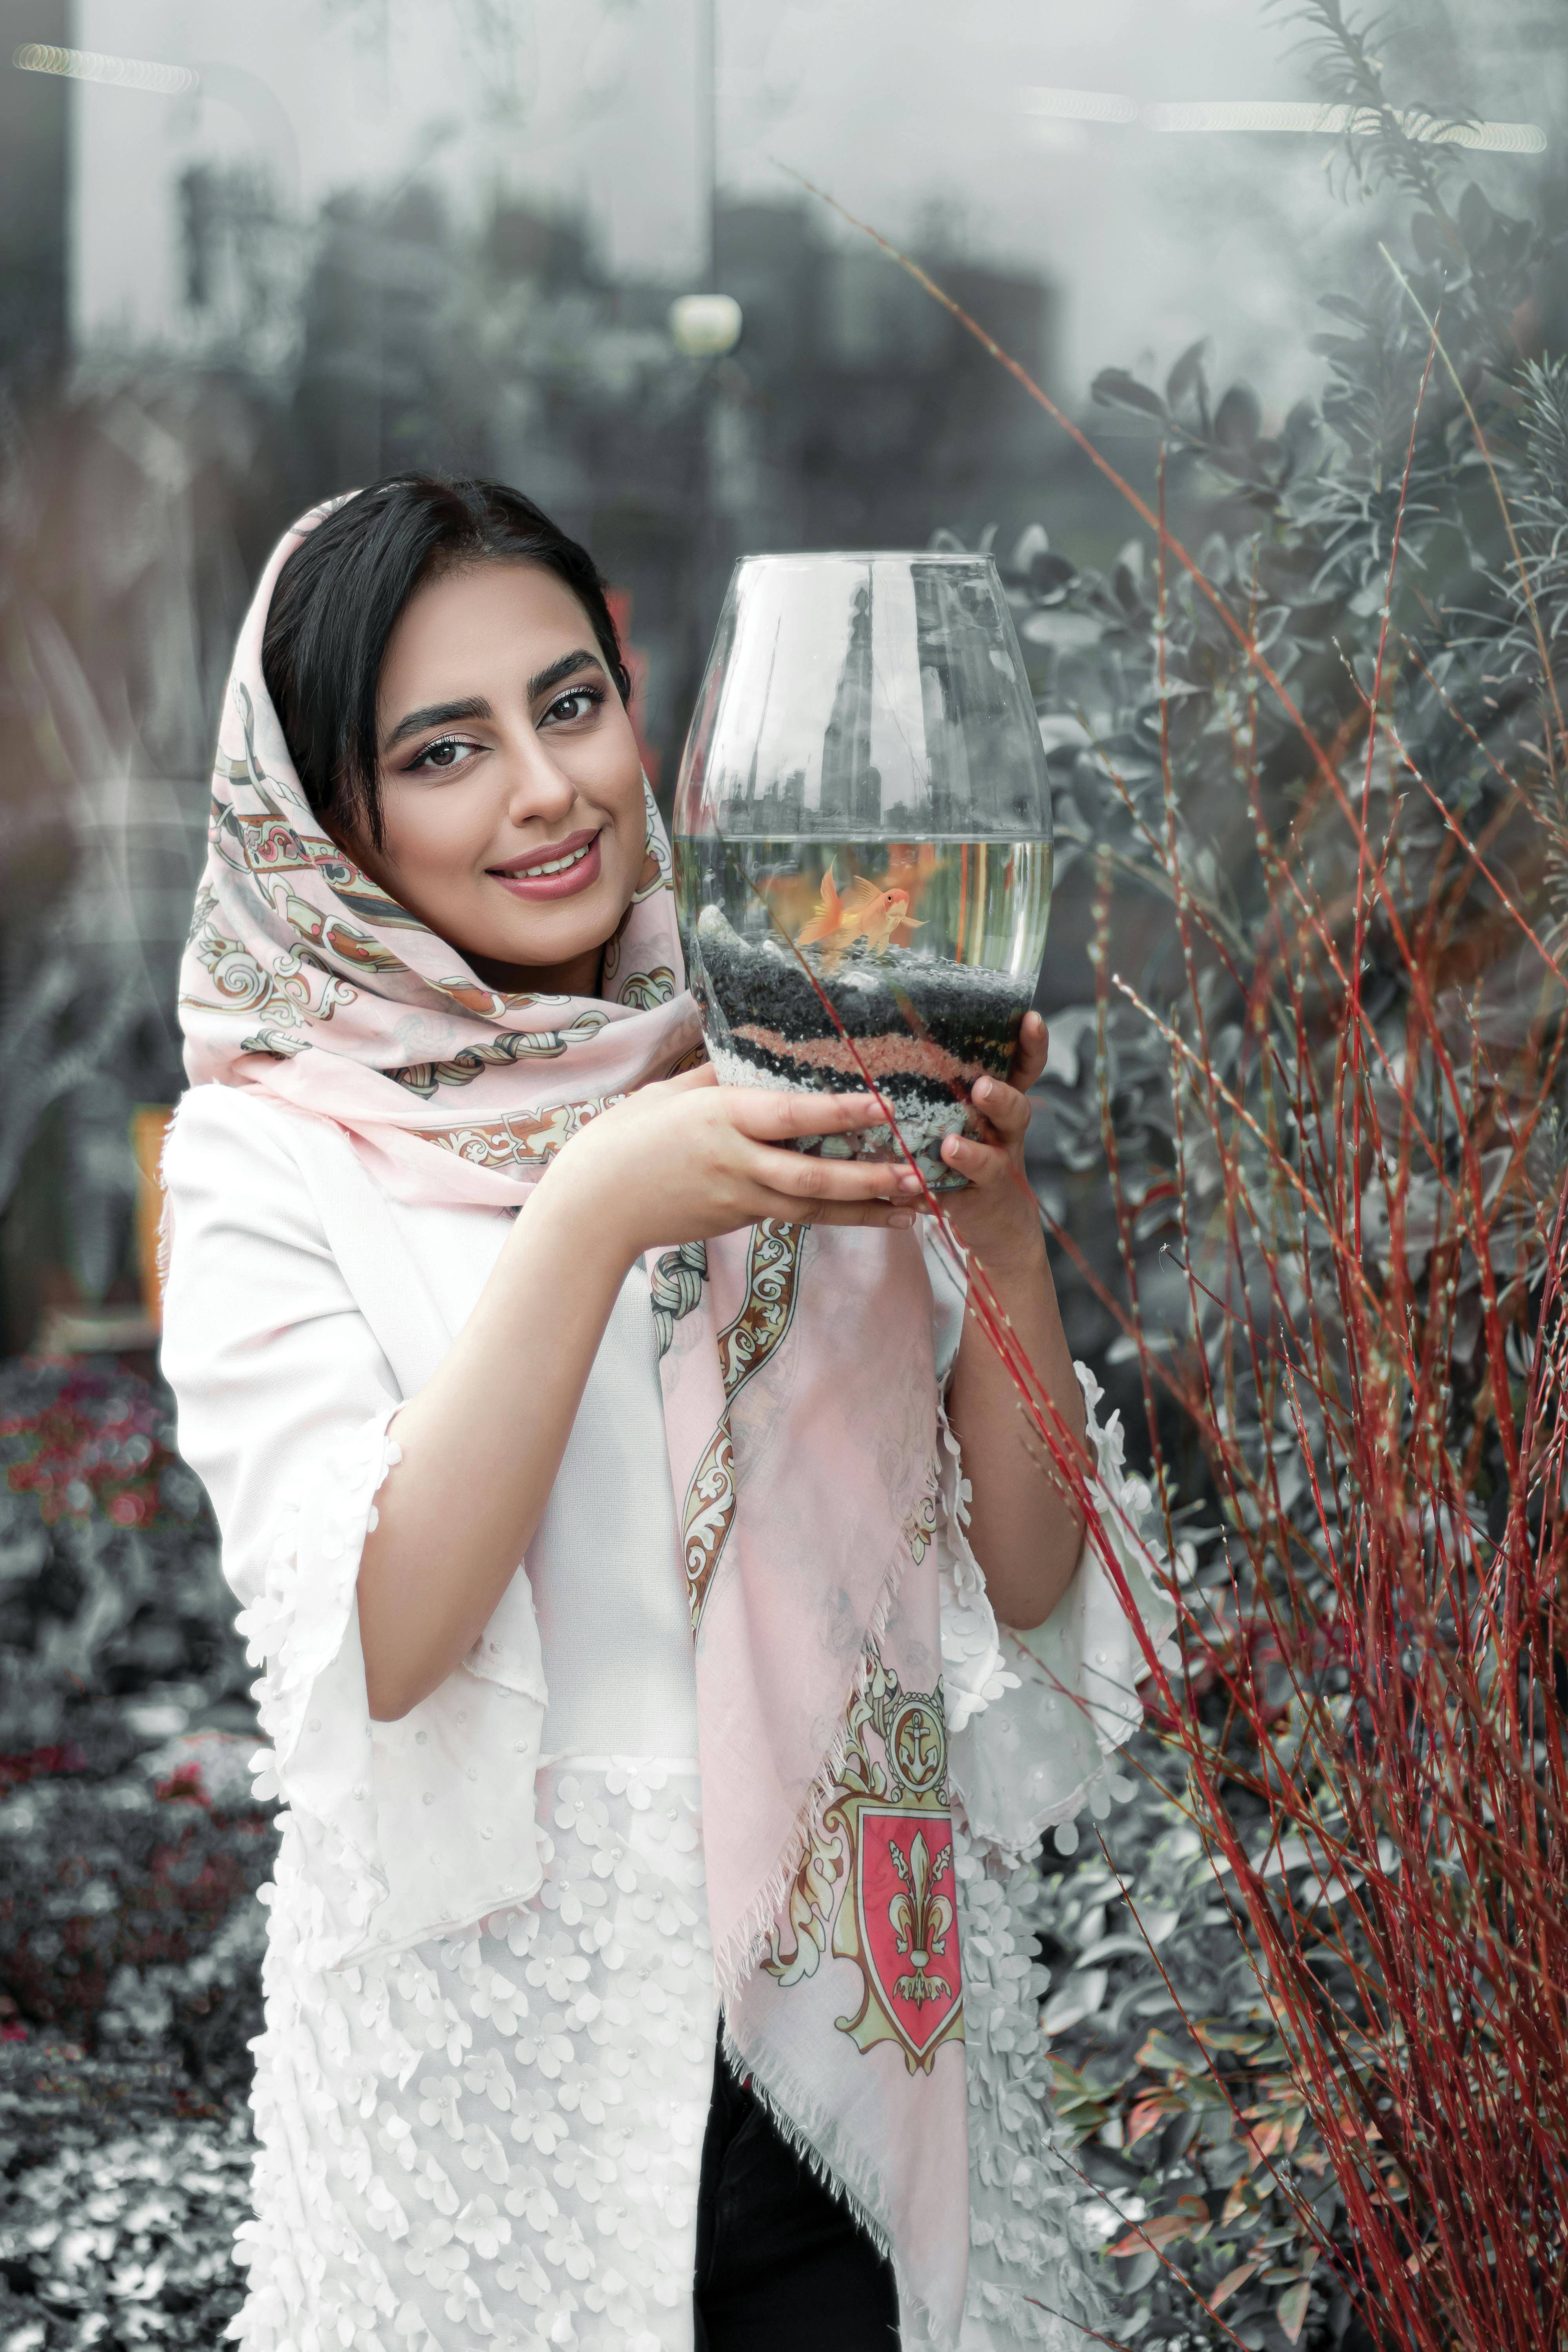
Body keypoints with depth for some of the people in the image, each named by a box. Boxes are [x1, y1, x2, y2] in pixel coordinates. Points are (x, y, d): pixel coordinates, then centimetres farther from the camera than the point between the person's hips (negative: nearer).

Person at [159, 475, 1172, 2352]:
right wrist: (588, 1220, -25)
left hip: (869, 2035, 3)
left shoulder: (796, 1080, 4)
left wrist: (994, 1212, -14)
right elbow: (370, 1648, -17)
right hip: (501, 2051, -2)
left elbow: (1028, 1577, 0)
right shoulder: (275, 1157, -5)